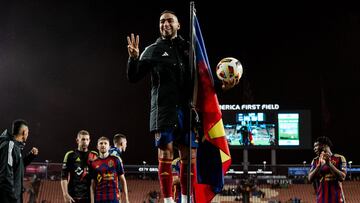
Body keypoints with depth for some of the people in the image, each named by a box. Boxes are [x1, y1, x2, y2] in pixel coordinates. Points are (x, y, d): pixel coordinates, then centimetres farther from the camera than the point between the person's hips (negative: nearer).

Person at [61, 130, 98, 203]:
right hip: (73, 196, -2)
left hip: (89, 196, 2)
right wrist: (66, 194, -9)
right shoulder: (70, 155, 3)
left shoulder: (94, 156, 8)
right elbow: (64, 177, 0)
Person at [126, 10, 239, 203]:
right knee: (165, 153, -4)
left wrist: (221, 85, 2)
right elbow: (133, 77, 4)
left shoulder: (188, 48, 15)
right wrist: (134, 59, -14)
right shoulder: (153, 50, 9)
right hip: (164, 109, -3)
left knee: (189, 155, 3)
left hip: (187, 109, 3)